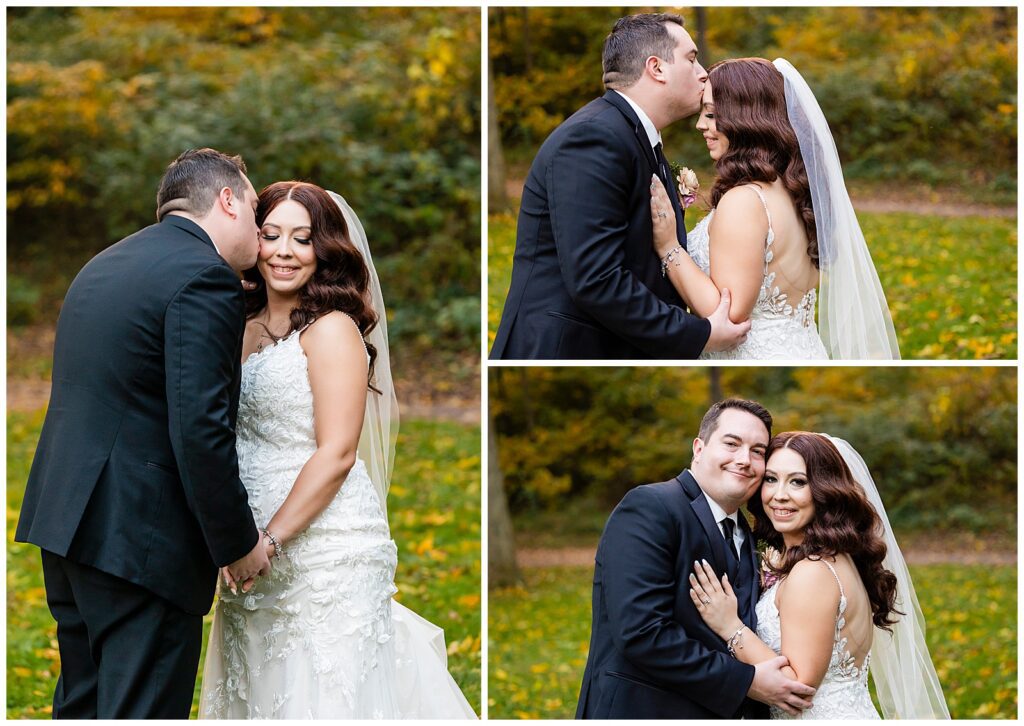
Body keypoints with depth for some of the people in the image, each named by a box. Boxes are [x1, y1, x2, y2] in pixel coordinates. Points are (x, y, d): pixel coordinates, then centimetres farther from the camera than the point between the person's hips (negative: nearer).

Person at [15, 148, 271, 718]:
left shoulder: (104, 266, 17)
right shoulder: (204, 276, -13)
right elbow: (199, 429, -20)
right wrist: (239, 543, -10)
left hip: (66, 520, 9)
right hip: (141, 541, -9)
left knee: (84, 703, 17)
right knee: (142, 710, -5)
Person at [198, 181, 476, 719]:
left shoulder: (332, 330, -8)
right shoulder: (245, 329, 12)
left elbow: (336, 453, -15)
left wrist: (271, 539, -17)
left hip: (325, 550, -7)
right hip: (252, 557, 7)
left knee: (323, 695, -4)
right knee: (260, 694, 10)